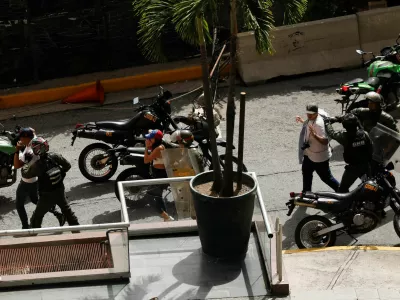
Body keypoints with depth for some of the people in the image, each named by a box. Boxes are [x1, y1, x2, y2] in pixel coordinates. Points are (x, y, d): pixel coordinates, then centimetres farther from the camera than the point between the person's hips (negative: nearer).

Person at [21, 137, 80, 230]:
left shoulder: (37, 165, -27)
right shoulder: (55, 157, -13)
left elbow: (26, 174, -14)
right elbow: (67, 165, -3)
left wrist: (25, 163, 0)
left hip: (47, 196, -5)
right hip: (60, 191, 5)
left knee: (37, 216, 13)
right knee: (67, 210, 25)